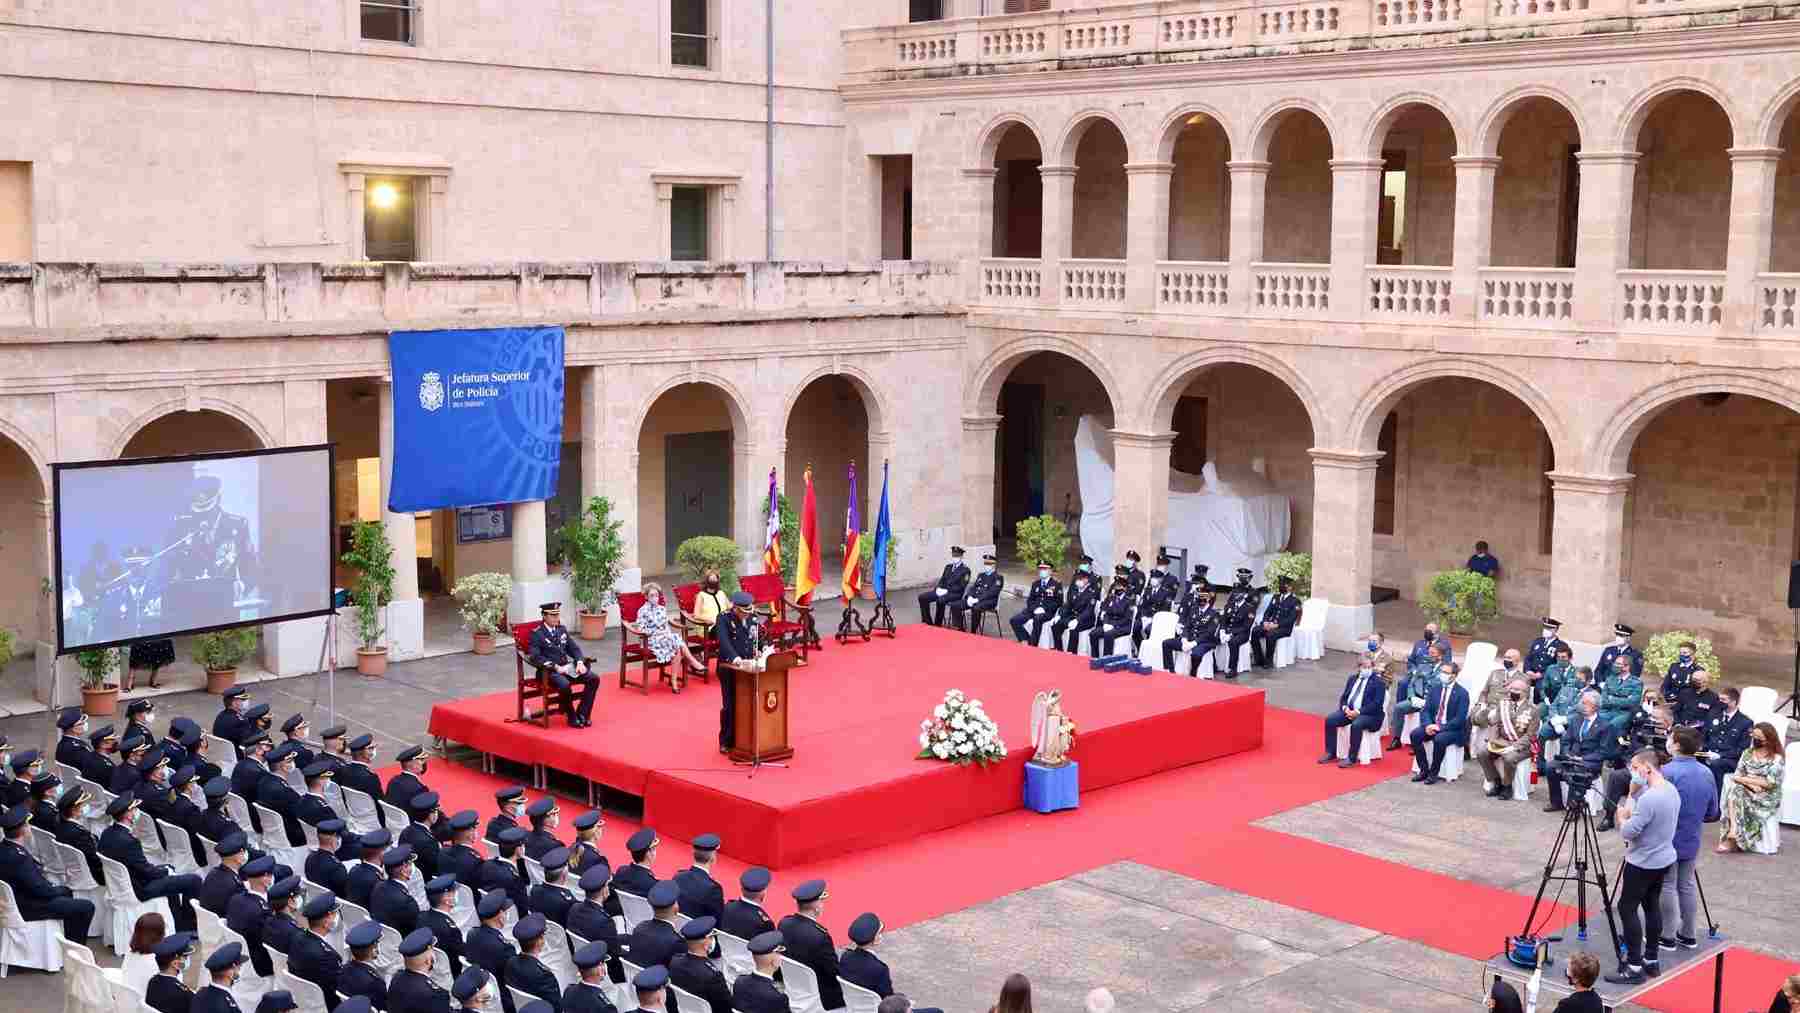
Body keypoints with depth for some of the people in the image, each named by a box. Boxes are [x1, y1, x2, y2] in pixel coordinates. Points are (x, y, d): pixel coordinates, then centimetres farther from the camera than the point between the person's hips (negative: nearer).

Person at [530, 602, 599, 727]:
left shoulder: (561, 629, 15)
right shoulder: (537, 634, -5)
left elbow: (574, 648, 16)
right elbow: (535, 657, -16)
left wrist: (580, 662, -4)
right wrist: (556, 667, -23)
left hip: (567, 666, 7)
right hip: (549, 671, -7)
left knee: (594, 679, -13)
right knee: (565, 685, -37)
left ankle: (582, 714, -5)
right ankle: (572, 718, -14)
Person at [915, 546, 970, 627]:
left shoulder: (965, 569, -4)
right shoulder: (948, 567, 18)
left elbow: (961, 586, -13)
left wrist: (947, 590, -19)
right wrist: (938, 588, -5)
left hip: (955, 593, -7)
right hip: (943, 590, 7)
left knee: (940, 600, -38)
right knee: (922, 597, -10)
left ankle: (938, 624, -25)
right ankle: (928, 623, -5)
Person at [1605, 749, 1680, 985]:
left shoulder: (1649, 798, -26)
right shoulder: (1672, 790, 4)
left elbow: (1628, 832, -23)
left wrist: (1622, 816, -4)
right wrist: (1634, 793, 1)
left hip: (1643, 863, -10)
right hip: (1664, 859, 10)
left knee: (1627, 908, -4)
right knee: (1652, 905, 17)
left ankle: (1635, 967, -4)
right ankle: (1651, 960, 24)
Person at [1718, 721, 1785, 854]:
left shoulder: (1777, 759, -4)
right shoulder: (1747, 753, 12)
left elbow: (1770, 783, -12)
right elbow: (1737, 775, 5)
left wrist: (1744, 779, -9)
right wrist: (1751, 784, -15)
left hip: (1767, 798, -4)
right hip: (1747, 792, 4)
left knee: (1736, 793, -30)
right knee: (1733, 787, -29)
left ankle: (1731, 839, -28)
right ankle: (1733, 830, -38)